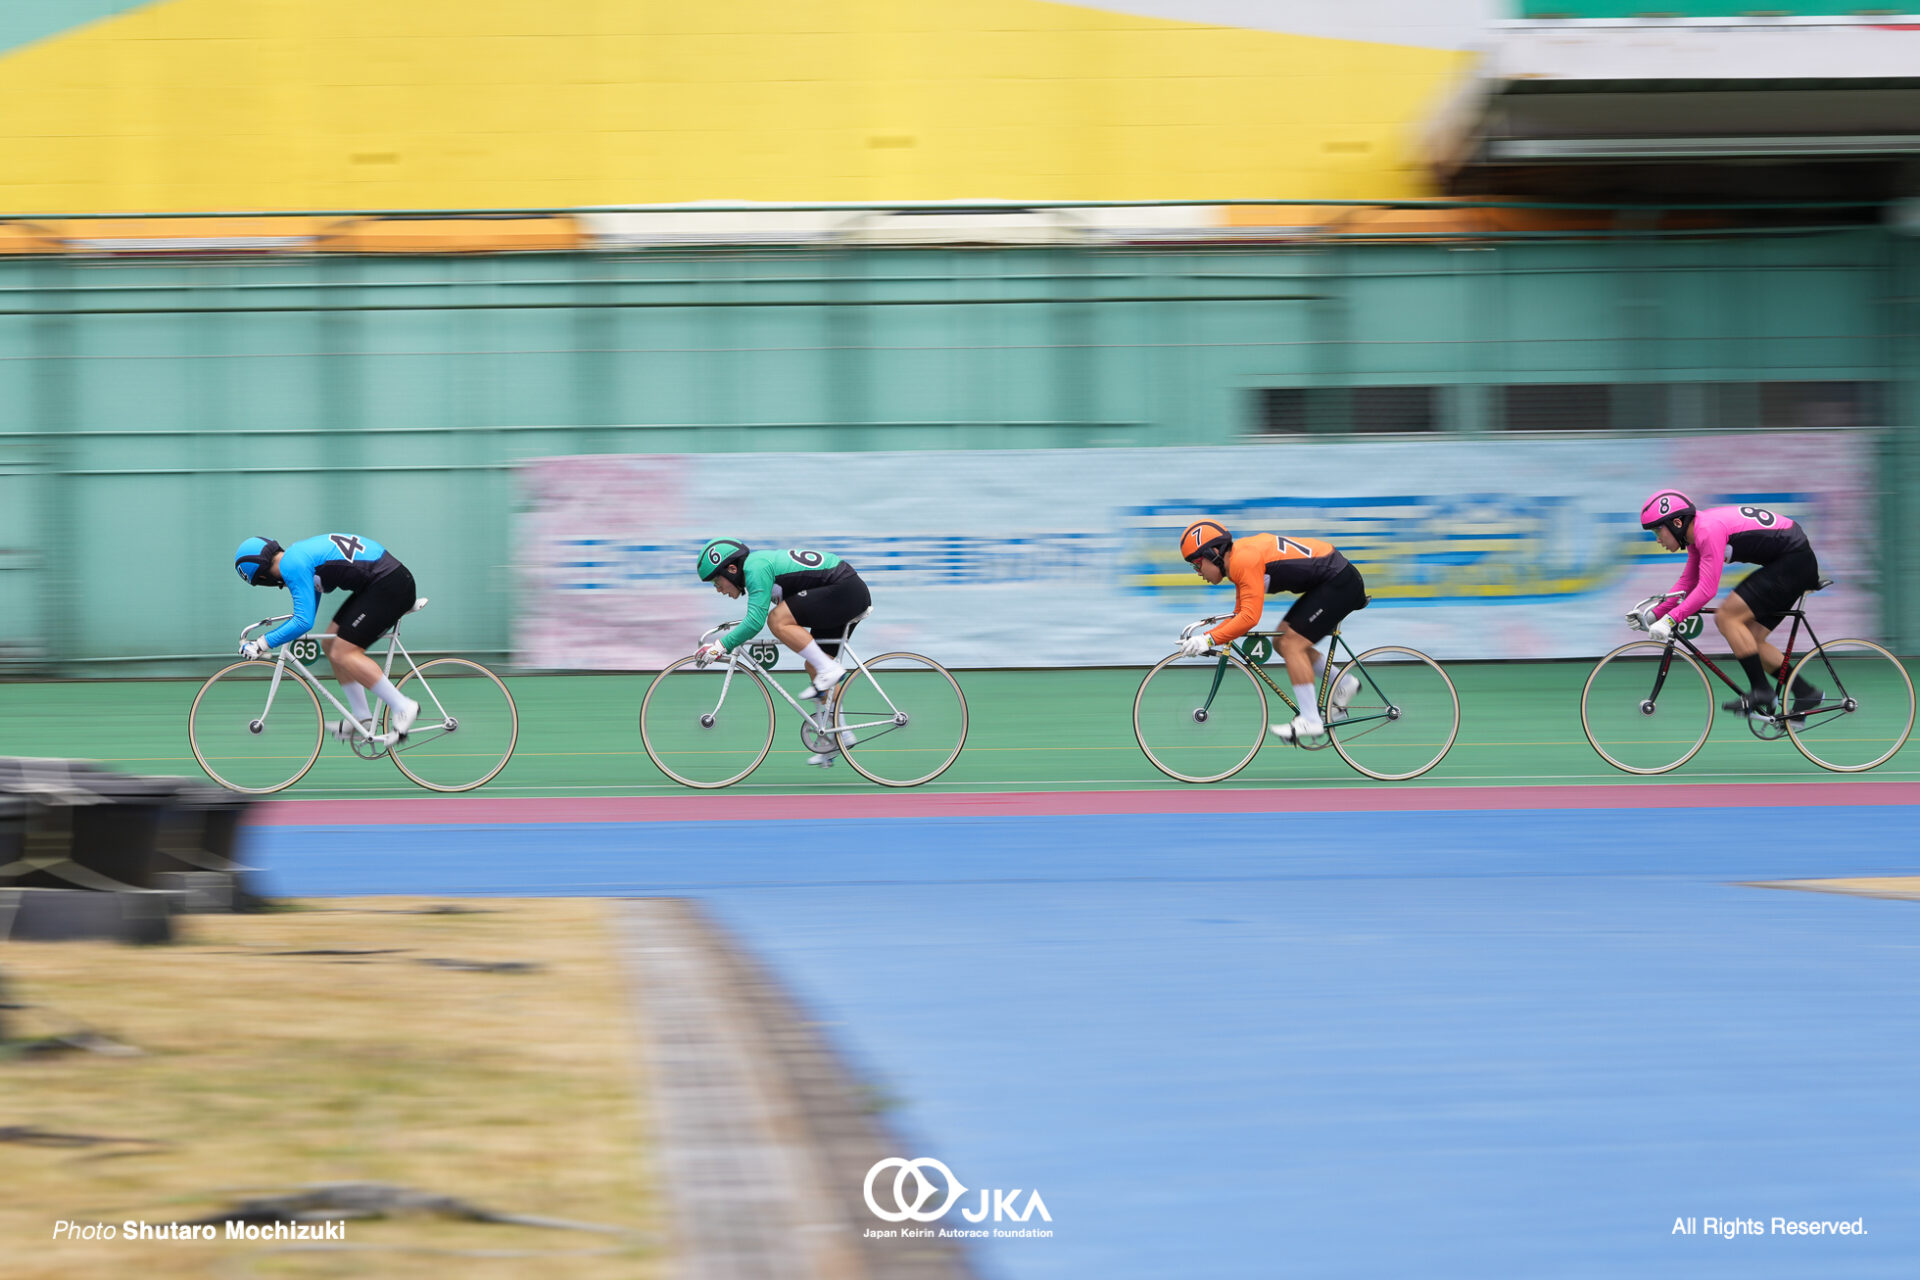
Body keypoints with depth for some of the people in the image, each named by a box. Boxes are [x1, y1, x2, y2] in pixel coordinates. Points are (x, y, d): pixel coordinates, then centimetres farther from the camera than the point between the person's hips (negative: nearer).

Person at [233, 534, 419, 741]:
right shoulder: (300, 553, 18)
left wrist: (264, 643, -12)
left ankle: (403, 706, -10)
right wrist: (266, 639, 27)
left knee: (342, 653, -11)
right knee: (331, 644, 14)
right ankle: (362, 718, 15)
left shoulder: (292, 565, -14)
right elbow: (305, 613, 29)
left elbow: (304, 622, -20)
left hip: (389, 585, -11)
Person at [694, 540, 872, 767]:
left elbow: (755, 622, -24)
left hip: (845, 590, -11)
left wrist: (722, 645, -20)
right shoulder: (758, 563, 15)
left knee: (778, 620, -20)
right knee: (813, 666, 12)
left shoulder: (756, 567, -16)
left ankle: (830, 671, -15)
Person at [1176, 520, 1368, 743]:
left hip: (1339, 582, -10)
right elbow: (1240, 615, 14)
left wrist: (1210, 640, -27)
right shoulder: (1240, 559, 11)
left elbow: (1250, 617, -28)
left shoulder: (1244, 561, -21)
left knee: (1292, 644, -12)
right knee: (1283, 642, 12)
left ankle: (1310, 721, -9)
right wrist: (1203, 637, 4)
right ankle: (1344, 684, 22)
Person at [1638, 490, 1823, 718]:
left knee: (1727, 617, -15)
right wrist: (1654, 614, 9)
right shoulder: (1697, 532, 9)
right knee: (1750, 640, 9)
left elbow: (1706, 589, -26)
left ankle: (1761, 691, -11)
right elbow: (1687, 583, 16)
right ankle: (1806, 693, 13)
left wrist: (1669, 620, -26)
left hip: (1794, 560, -10)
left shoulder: (1709, 530, -22)